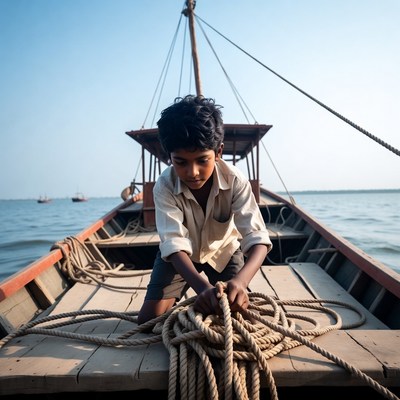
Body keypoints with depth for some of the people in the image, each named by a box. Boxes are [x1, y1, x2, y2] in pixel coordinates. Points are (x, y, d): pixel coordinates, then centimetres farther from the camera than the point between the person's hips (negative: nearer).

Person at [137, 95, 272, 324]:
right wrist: (203, 287, -59)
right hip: (180, 255, 0)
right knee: (149, 319, -10)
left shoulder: (235, 180, -31)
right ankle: (177, 313, 23)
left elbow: (257, 238, -38)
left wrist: (240, 281, -59)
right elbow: (175, 244, -40)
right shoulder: (165, 186, -31)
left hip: (223, 251, 1)